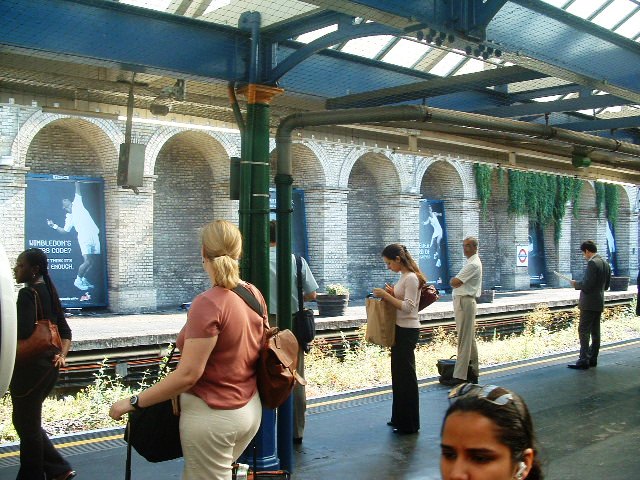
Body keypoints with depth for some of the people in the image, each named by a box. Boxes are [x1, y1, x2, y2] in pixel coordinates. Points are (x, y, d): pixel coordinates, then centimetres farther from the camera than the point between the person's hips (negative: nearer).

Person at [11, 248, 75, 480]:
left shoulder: (27, 294, -14)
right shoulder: (49, 292, 13)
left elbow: (22, 332, -25)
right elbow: (65, 330, 15)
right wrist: (62, 355, 7)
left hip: (30, 367, -9)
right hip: (48, 366, 9)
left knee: (26, 426, 5)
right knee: (30, 422, 19)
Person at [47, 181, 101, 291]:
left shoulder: (77, 204, 13)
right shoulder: (69, 218, 6)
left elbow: (78, 191, 15)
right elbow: (64, 230, 8)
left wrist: (77, 182, 8)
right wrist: (54, 226, -2)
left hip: (95, 236, 4)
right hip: (84, 238, -4)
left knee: (94, 261, 5)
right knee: (87, 261, -15)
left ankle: (84, 279, 21)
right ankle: (78, 280, 2)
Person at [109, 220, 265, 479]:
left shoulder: (208, 303, -21)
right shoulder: (255, 294, 0)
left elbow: (188, 375, -23)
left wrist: (133, 402, -15)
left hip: (212, 414, -7)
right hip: (251, 409, 7)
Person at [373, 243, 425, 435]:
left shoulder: (411, 278, -18)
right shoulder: (403, 276, 11)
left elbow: (408, 307, -23)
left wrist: (386, 295, -22)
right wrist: (391, 293, 4)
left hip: (407, 330, -10)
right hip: (400, 328, 10)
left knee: (405, 375, -1)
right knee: (398, 374, 16)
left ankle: (409, 424, 9)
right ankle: (399, 418, 27)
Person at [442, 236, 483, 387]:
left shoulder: (473, 264, -16)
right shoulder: (472, 262, 18)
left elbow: (454, 282, -20)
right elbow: (456, 282, 20)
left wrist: (452, 280, 0)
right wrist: (455, 281, 0)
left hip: (464, 302, -11)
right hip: (464, 302, 11)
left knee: (464, 340, -8)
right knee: (470, 339, 15)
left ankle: (459, 376, -7)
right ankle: (473, 372, 22)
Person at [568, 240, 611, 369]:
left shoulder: (592, 263, -17)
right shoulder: (605, 263, 12)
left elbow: (587, 285, -22)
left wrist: (576, 284, -3)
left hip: (589, 303, -9)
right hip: (599, 303, 9)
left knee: (583, 331, -7)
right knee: (595, 332, 12)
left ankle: (583, 361, -9)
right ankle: (593, 359, 18)